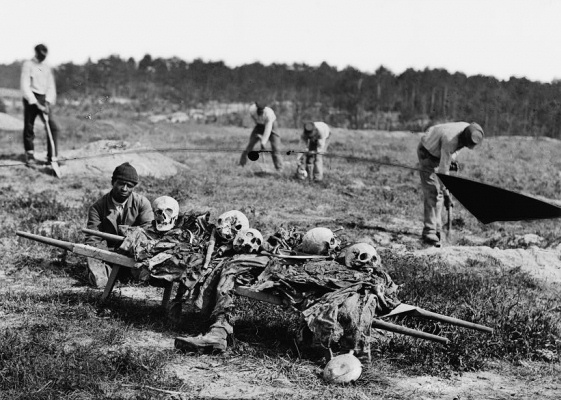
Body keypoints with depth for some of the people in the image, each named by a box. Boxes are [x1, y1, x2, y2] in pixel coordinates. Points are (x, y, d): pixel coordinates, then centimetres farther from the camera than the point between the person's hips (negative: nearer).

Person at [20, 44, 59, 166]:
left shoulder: (47, 67, 12)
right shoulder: (28, 65, -3)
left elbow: (51, 86, 10)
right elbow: (25, 86, -10)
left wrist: (48, 102, -7)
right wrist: (36, 103, -18)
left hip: (44, 99, 4)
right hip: (31, 99, -4)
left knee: (53, 127, -7)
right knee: (29, 127, -1)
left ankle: (52, 156, -4)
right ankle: (30, 155, 11)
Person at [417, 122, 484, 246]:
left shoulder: (469, 130, -17)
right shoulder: (450, 140, -39)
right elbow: (443, 170, -35)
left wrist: (452, 158, -3)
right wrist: (446, 193, -31)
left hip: (440, 152, 7)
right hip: (428, 153, -7)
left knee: (439, 192, 5)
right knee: (432, 192, -15)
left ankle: (436, 229, 10)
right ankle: (429, 232, -16)